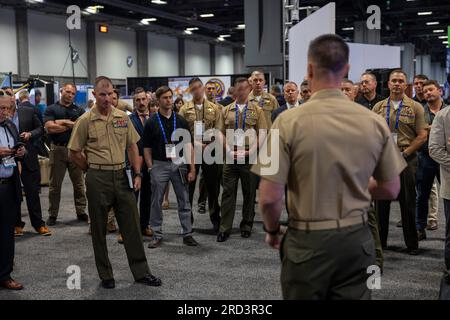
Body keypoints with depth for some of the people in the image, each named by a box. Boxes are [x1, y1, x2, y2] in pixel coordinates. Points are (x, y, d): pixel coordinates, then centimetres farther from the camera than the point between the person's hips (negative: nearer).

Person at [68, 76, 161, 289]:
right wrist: (94, 170, 4)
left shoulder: (123, 117, 6)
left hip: (122, 176, 3)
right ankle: (105, 275, 20)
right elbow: (74, 153, -1)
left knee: (131, 225, 6)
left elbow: (132, 146, 10)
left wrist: (137, 174, 4)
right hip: (98, 179, -3)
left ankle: (141, 272, 15)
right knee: (99, 229, 7)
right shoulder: (85, 121, -6)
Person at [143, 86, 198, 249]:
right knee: (156, 202, 5)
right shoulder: (151, 122, 0)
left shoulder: (180, 121, 4)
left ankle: (187, 234, 13)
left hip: (179, 164, 1)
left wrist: (192, 168, -3)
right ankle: (157, 235, 15)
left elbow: (188, 145, 3)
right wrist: (151, 169, -5)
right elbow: (147, 148, 2)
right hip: (159, 165, -1)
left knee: (184, 201, 4)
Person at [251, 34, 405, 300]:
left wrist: (273, 231, 5)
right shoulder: (375, 122, -5)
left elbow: (269, 197, -14)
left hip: (308, 240, -2)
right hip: (357, 239, 3)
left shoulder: (289, 121, -14)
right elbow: (391, 190, 4)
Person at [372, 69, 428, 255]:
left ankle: (412, 244, 14)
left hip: (406, 159, -2)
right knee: (381, 201, 8)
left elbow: (422, 136, -3)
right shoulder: (378, 107, 9)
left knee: (408, 203, 3)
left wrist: (404, 153, -10)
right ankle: (380, 241, 19)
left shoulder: (415, 107, 2)